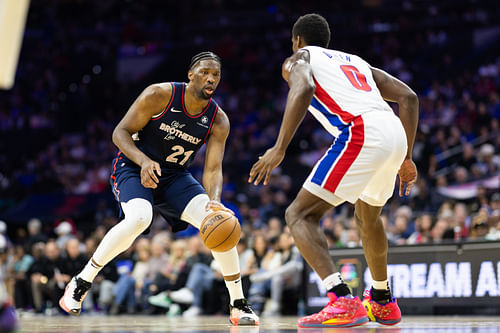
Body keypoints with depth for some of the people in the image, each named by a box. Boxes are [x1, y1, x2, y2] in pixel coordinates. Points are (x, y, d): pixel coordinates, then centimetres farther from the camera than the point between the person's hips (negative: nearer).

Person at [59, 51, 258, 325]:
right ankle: (80, 284, -18)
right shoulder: (160, 95, -18)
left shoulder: (219, 121, -8)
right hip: (134, 168, -4)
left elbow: (213, 169, -11)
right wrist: (143, 161, -33)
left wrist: (214, 201, -33)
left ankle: (239, 306, -4)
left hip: (175, 177, 4)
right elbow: (120, 132, -14)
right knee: (139, 219, -35)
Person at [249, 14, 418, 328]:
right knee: (368, 216, 33)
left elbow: (304, 89, -10)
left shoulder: (298, 59, 17)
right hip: (396, 135, 7)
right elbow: (408, 96, 24)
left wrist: (279, 149, -14)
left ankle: (344, 301, -21)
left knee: (300, 214, -3)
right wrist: (406, 158, 27)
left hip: (362, 134, -7)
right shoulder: (356, 61, 35)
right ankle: (383, 302, 44)